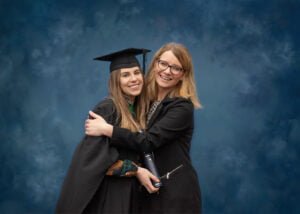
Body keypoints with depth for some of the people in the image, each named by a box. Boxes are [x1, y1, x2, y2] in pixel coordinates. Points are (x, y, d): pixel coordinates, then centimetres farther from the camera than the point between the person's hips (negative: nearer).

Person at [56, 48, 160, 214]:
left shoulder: (139, 110, 8)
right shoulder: (106, 109, -15)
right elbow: (99, 157, -19)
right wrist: (136, 170, -19)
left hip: (129, 190, 7)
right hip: (105, 192, -7)